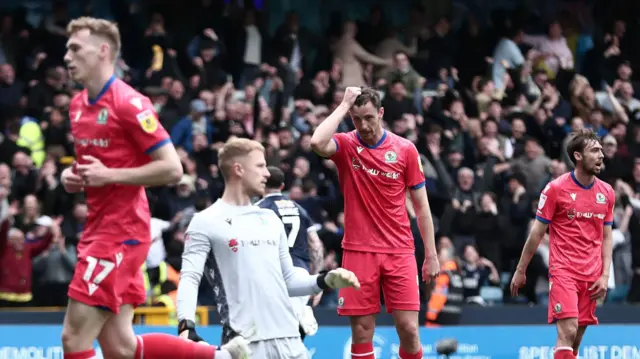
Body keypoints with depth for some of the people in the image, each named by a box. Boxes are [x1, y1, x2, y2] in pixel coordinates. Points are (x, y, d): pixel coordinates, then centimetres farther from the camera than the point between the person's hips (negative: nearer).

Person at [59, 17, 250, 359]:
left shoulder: (129, 104, -13)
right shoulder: (78, 105, 12)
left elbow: (172, 168, -16)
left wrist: (110, 175, -19)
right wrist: (73, 175, 6)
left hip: (121, 233, -9)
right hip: (98, 228, 9)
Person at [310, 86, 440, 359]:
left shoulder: (405, 149, 1)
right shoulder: (346, 146, -1)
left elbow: (421, 206, 7)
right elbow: (318, 143, -26)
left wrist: (431, 254, 4)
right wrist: (344, 105, -16)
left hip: (399, 252, 0)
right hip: (358, 252, 0)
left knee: (409, 329, -5)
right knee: (361, 332, 0)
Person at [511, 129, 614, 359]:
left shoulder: (606, 193, 8)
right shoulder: (555, 189, -5)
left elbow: (606, 237, 14)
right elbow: (537, 232, 1)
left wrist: (605, 275, 3)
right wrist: (520, 270, 3)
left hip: (592, 276, 4)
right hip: (563, 271, -4)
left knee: (576, 339, 4)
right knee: (567, 331, -17)